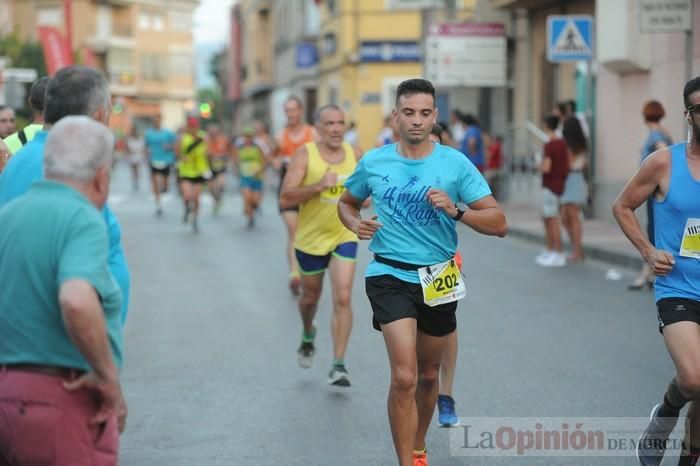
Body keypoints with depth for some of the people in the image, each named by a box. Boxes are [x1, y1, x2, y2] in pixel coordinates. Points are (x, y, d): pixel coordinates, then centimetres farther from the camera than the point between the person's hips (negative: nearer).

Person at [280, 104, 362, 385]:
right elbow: (285, 198, -22)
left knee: (343, 299, -12)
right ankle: (308, 335, 50)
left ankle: (338, 365, -6)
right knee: (310, 296, 17)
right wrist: (319, 186, -32)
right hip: (310, 238, -1)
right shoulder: (305, 155, -14)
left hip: (344, 237, 1)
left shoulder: (354, 154, -3)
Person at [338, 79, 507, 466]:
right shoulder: (374, 162, -2)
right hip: (390, 275, -2)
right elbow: (346, 203, 17)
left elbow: (498, 223, -9)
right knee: (404, 377, -17)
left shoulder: (455, 164, -6)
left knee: (428, 375, 17)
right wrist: (356, 224, -5)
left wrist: (455, 211, -25)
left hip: (438, 278, 2)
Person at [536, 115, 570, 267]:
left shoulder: (549, 145, -17)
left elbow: (546, 168, -21)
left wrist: (540, 166, -3)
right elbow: (567, 166, 13)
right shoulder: (563, 143, 9)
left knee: (553, 220, -6)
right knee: (546, 218, 17)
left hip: (550, 185, -9)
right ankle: (549, 251, 25)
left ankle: (559, 255, -7)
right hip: (559, 184, 9)